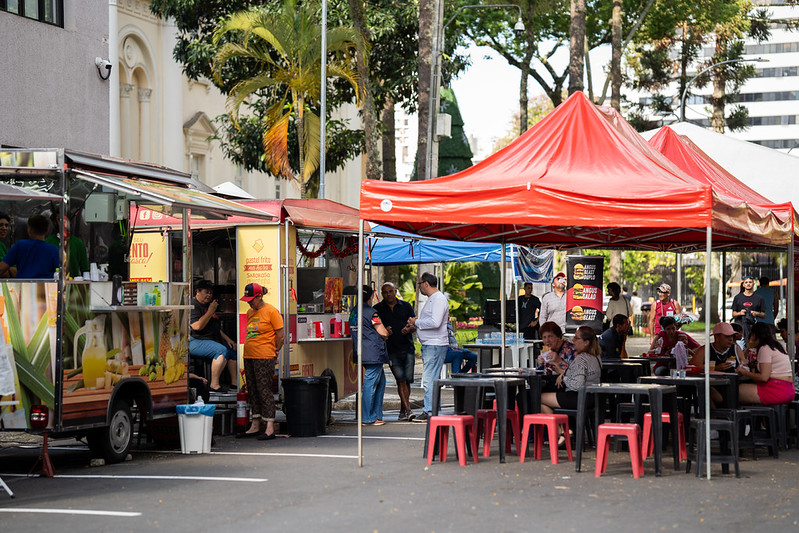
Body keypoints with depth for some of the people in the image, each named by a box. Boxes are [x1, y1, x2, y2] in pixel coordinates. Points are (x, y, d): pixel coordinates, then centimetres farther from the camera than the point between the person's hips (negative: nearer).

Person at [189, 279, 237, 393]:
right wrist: (210, 311, -14)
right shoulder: (193, 306, -9)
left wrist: (227, 339, 15)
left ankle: (234, 383, 0)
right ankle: (214, 385, -32)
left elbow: (216, 328, 28)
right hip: (195, 342, -10)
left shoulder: (208, 306, 22)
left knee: (234, 350, -1)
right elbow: (197, 326, -22)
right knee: (222, 350, -30)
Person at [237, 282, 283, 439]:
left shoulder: (271, 311, -8)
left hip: (264, 358, -8)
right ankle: (255, 426, 16)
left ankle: (270, 428, -8)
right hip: (249, 356, 8)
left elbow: (281, 335, -7)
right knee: (252, 391, 10)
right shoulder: (250, 312, 15)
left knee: (264, 391, -9)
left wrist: (274, 352, 0)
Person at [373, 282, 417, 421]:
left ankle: (402, 411, 13)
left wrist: (409, 329, -12)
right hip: (392, 350, -2)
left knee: (408, 379, 0)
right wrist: (384, 331, -13)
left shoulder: (406, 306, 11)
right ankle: (407, 410, -15)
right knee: (400, 379, -12)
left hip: (407, 348, 2)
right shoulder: (377, 309, 8)